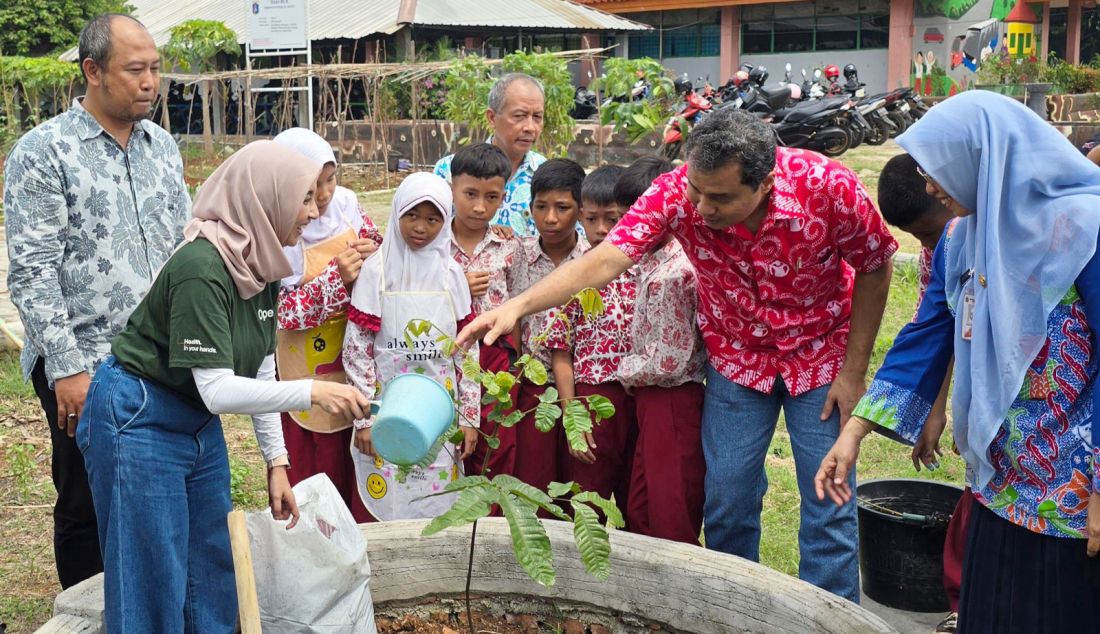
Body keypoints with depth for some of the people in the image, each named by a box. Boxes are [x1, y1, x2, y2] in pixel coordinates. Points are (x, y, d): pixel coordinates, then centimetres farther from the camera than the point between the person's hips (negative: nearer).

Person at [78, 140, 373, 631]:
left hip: (200, 424, 9)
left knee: (213, 569, 14)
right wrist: (313, 392, -35)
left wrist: (276, 461, 4)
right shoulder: (201, 269, -27)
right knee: (154, 582, 0)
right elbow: (218, 390, -29)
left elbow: (260, 371, 4)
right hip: (140, 420, -8)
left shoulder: (263, 265, -1)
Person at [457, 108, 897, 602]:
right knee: (726, 500, 4)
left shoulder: (827, 187, -28)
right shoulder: (675, 194, -25)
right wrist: (517, 306, -47)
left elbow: (874, 268, -12)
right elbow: (604, 260, -34)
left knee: (828, 502, 0)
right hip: (735, 355, 2)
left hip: (821, 355, -1)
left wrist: (853, 371, -10)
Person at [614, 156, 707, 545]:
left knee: (672, 524, 2)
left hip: (671, 401, -10)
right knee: (639, 513, 18)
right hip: (652, 401, 10)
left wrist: (624, 370, -7)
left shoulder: (671, 273, -22)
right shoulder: (654, 257, 8)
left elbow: (667, 361, -21)